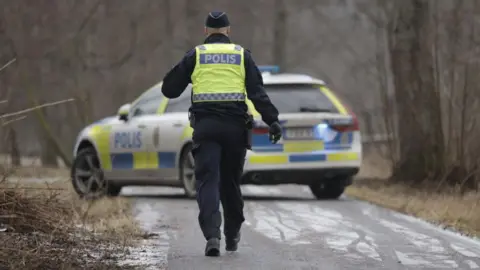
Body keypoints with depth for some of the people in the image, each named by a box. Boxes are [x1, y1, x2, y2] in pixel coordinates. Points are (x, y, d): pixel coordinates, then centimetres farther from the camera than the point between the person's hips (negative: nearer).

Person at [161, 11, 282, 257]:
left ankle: (212, 235, -23)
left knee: (207, 181, -5)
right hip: (235, 126, 1)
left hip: (205, 126, -1)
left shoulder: (195, 55, 7)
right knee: (231, 182, 15)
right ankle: (232, 236, 27)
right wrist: (272, 120, -6)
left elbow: (169, 89, 9)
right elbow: (257, 92, -2)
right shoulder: (241, 55, 8)